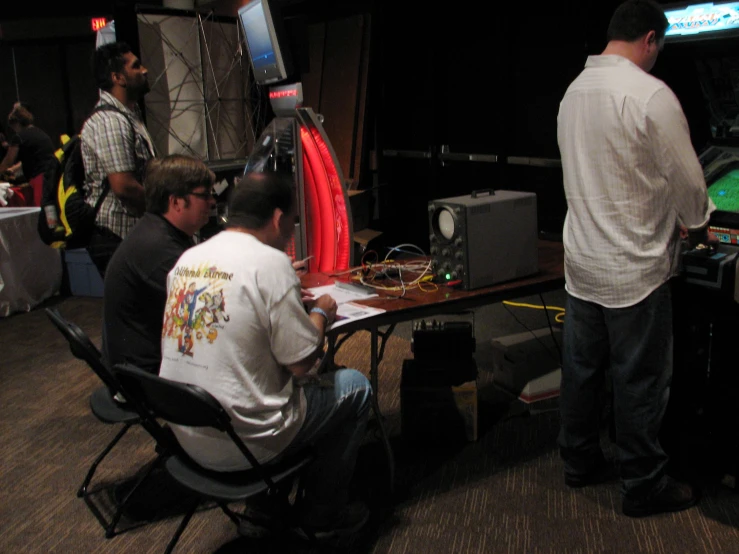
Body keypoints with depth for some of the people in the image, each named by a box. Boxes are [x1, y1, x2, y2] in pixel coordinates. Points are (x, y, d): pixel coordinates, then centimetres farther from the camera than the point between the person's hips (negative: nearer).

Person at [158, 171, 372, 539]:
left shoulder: (187, 259, 3)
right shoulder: (269, 263, -18)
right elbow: (302, 363, -16)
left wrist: (299, 306, 16)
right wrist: (320, 313, 3)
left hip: (186, 437, 8)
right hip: (243, 445, -7)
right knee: (355, 386, 11)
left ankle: (266, 503, 35)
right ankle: (322, 514, 24)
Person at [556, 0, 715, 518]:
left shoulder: (574, 91, 6)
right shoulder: (651, 94, -17)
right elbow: (688, 180, -12)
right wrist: (697, 223, 10)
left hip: (581, 261, 7)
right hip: (634, 270, -7)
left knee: (581, 368, 16)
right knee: (641, 380, 6)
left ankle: (580, 461, 32)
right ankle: (644, 487, 20)